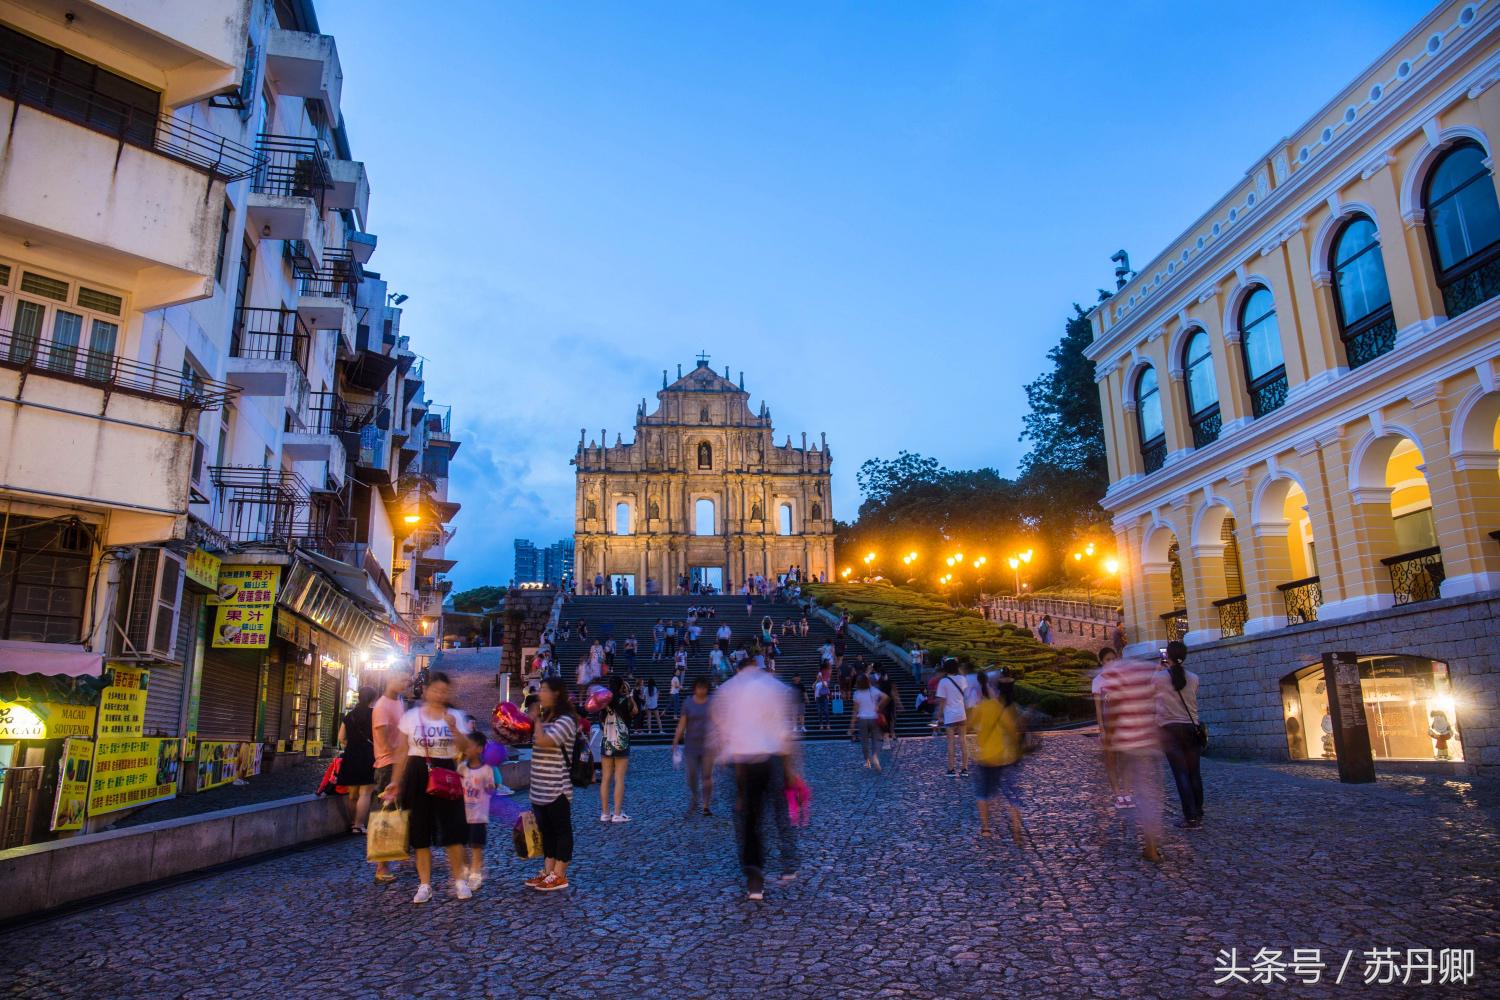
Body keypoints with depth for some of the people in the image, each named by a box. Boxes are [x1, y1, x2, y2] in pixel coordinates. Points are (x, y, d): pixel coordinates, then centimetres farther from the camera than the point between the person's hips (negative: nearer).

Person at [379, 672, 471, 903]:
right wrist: (395, 782, 1)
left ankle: (459, 881, 12)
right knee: (420, 830, 4)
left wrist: (453, 728, -18)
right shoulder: (410, 716, 2)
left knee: (453, 827, -1)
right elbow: (403, 753, 6)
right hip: (418, 775, 0)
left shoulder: (456, 716, 3)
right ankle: (424, 884, 15)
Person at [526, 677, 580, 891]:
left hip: (557, 789, -9)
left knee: (561, 830, 2)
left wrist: (536, 719, -11)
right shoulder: (545, 718, 15)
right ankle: (548, 871, 24)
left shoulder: (565, 720, -14)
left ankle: (559, 876, 8)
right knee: (546, 830, 15)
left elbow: (542, 741, -26)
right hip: (540, 790, 9)